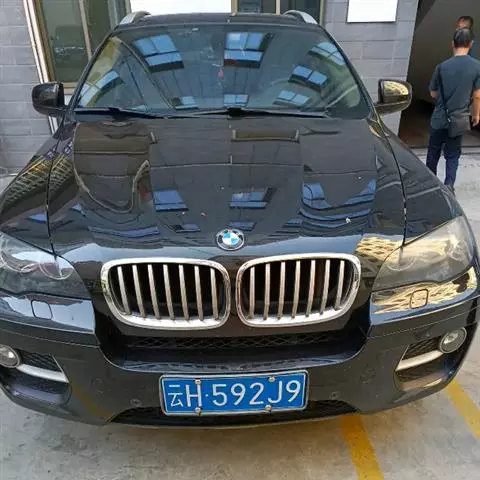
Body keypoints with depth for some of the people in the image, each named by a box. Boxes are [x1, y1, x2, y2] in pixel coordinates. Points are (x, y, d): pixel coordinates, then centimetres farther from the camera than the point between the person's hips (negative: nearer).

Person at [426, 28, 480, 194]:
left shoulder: (442, 66, -9)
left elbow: (433, 94, 1)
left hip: (439, 118, 0)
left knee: (433, 152, 17)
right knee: (453, 155, 12)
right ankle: (449, 184, 0)